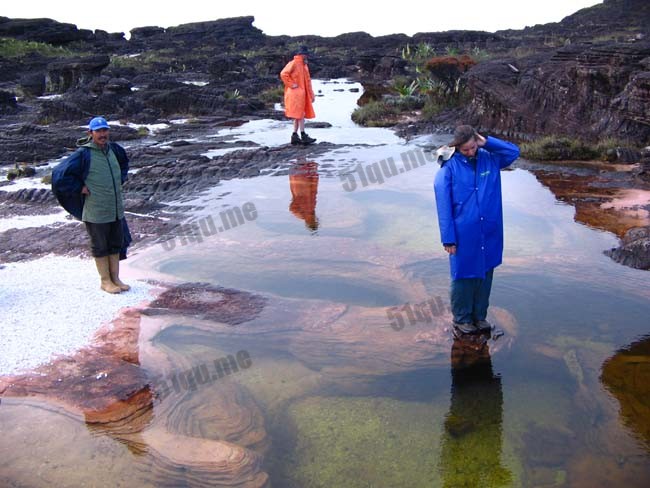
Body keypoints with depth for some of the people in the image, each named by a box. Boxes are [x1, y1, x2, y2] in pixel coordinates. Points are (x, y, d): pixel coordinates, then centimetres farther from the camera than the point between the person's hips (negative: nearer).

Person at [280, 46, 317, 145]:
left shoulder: (304, 65, 19)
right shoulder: (293, 63, -8)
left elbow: (307, 81, 21)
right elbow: (283, 74, -19)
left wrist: (311, 95, 17)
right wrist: (291, 84, -17)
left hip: (302, 94, 9)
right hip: (296, 93, -9)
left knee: (299, 115, 9)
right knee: (300, 115, -9)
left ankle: (295, 136, 13)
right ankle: (303, 136, -8)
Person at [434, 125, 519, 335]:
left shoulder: (490, 159, 3)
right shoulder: (449, 168, -10)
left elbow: (514, 151, 10)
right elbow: (443, 206, -10)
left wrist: (487, 142, -3)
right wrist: (448, 238, -12)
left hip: (490, 234, 4)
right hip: (463, 236, -4)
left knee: (485, 274, 14)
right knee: (464, 276, 8)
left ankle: (479, 316, 30)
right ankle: (461, 318, 24)